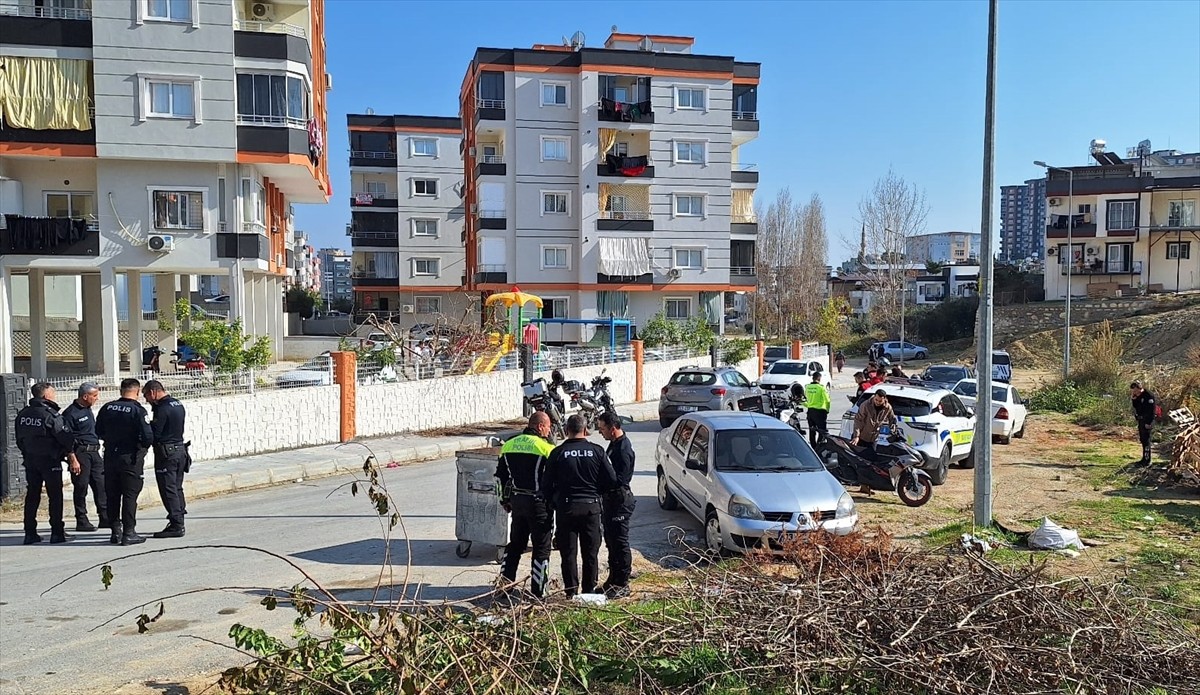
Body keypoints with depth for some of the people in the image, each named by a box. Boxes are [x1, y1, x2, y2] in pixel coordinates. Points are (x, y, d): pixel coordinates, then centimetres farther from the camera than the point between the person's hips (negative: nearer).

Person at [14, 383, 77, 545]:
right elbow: (66, 437, -16)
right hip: (50, 460, -6)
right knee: (55, 496, 1)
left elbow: (19, 439, 12)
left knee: (32, 496, 11)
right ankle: (57, 533, 2)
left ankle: (30, 533, 13)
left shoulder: (22, 414, 5)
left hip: (30, 460, 6)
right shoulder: (51, 415, -17)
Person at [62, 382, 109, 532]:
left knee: (101, 485, 4)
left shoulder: (88, 410, 16)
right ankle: (81, 521, 6)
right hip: (80, 453, -8)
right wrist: (73, 460, -18)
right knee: (81, 488, -2)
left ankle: (105, 518, 7)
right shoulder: (71, 413, -10)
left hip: (94, 452, 8)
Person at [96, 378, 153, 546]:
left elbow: (98, 432, 9)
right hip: (131, 458, -5)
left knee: (112, 495, 14)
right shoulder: (138, 410, -15)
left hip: (110, 457, 5)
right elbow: (148, 437, -19)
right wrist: (143, 446, 3)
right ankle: (128, 533, 3)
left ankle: (116, 531, 20)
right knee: (130, 496, 2)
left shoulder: (107, 408, 0)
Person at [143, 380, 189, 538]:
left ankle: (176, 526, -3)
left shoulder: (162, 408, -16)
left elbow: (154, 433, -17)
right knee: (177, 488, 14)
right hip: (180, 449, 9)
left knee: (168, 490, -4)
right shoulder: (178, 405, 12)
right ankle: (179, 523, 18)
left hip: (166, 453, -9)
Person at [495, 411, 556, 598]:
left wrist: (505, 500, 21)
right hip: (539, 503, -6)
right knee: (541, 548, 4)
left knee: (514, 545, 18)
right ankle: (538, 592, 6)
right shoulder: (546, 448, -12)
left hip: (516, 501, 6)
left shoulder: (508, 445, 8)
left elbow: (500, 476, 13)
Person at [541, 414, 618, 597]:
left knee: (568, 552, 7)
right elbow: (612, 480, -2)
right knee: (591, 552, 12)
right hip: (591, 507, 1)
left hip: (566, 508, -1)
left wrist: (554, 503, 12)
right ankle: (589, 590, 16)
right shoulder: (597, 451, -3)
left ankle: (571, 591, 9)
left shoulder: (558, 453, -6)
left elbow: (546, 484, -4)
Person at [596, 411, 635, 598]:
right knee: (611, 541, 17)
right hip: (611, 499, 10)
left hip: (620, 500, -10)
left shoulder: (624, 448, -19)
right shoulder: (614, 444, 12)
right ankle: (613, 580, 28)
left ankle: (622, 585, 6)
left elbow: (620, 479, -24)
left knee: (620, 542, -3)